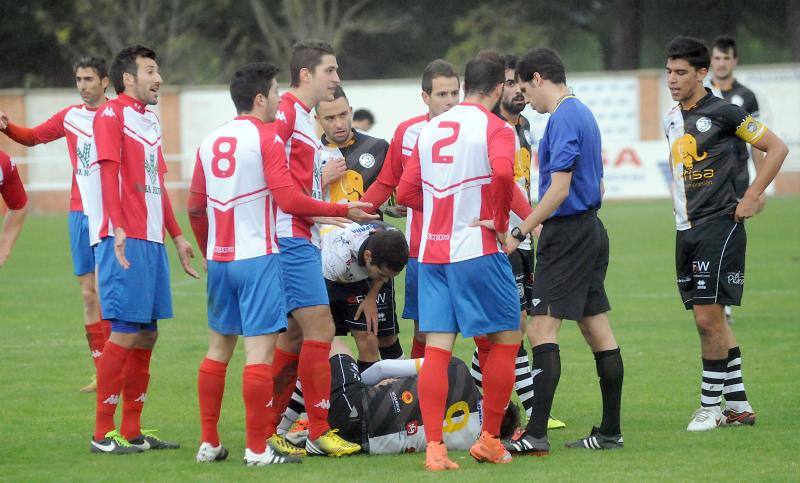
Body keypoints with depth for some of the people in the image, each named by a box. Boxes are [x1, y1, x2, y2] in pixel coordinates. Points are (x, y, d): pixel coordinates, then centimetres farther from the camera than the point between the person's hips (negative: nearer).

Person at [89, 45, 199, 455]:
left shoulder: (150, 121, 21)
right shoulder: (112, 114, -5)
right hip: (124, 238, -9)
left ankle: (132, 431, 14)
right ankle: (103, 433, -8)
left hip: (151, 239, 9)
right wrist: (118, 229, -25)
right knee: (126, 331, -12)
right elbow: (109, 171, -15)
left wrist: (177, 236, 25)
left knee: (147, 334, 8)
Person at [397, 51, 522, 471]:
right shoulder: (494, 128, -6)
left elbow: (406, 193, 14)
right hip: (477, 250, -6)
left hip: (431, 252, 6)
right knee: (505, 339, 9)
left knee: (436, 348, 1)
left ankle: (433, 448, -6)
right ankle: (489, 440, 10)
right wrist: (499, 221, -13)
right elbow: (502, 172, -26)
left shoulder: (429, 129, 13)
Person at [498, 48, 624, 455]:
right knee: (597, 329, 11)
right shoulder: (583, 114, 16)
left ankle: (536, 435, -17)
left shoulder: (563, 119, -14)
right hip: (591, 230, 10)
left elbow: (559, 189, -21)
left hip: (567, 234, -10)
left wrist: (520, 232, -18)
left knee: (541, 329, -11)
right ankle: (610, 431, 14)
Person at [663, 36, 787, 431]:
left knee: (708, 317, -9)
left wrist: (750, 199, -8)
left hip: (719, 225, -8)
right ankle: (738, 404, 17)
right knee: (708, 320, 9)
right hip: (686, 229, 8)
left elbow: (776, 148, -6)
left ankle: (710, 407, 0)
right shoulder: (672, 119, 12)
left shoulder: (723, 112, -9)